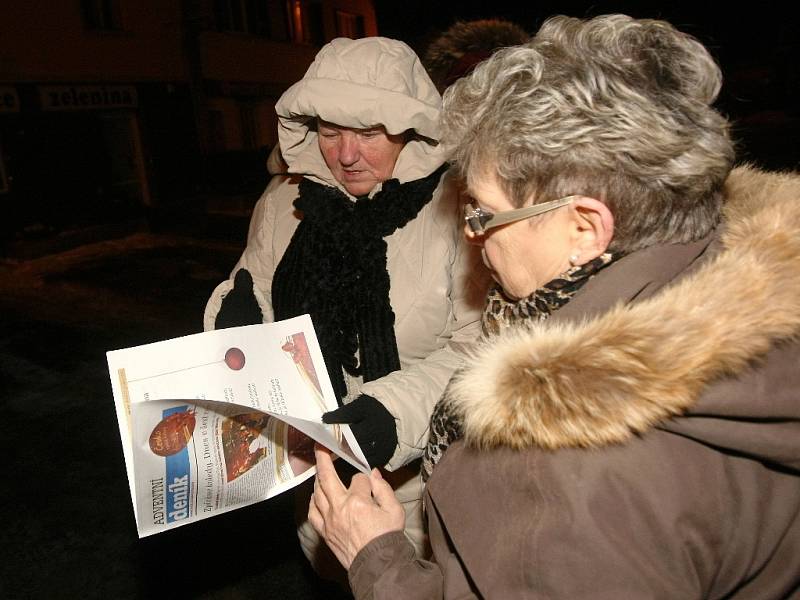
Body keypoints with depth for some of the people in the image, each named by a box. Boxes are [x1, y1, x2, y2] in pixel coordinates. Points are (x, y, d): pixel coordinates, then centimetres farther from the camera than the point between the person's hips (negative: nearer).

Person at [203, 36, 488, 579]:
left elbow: (479, 347, -18)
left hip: (422, 474, -4)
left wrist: (399, 407, -31)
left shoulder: (455, 208, -17)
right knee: (333, 577, 27)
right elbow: (256, 298, 9)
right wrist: (239, 315, -14)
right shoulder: (283, 204, -2)